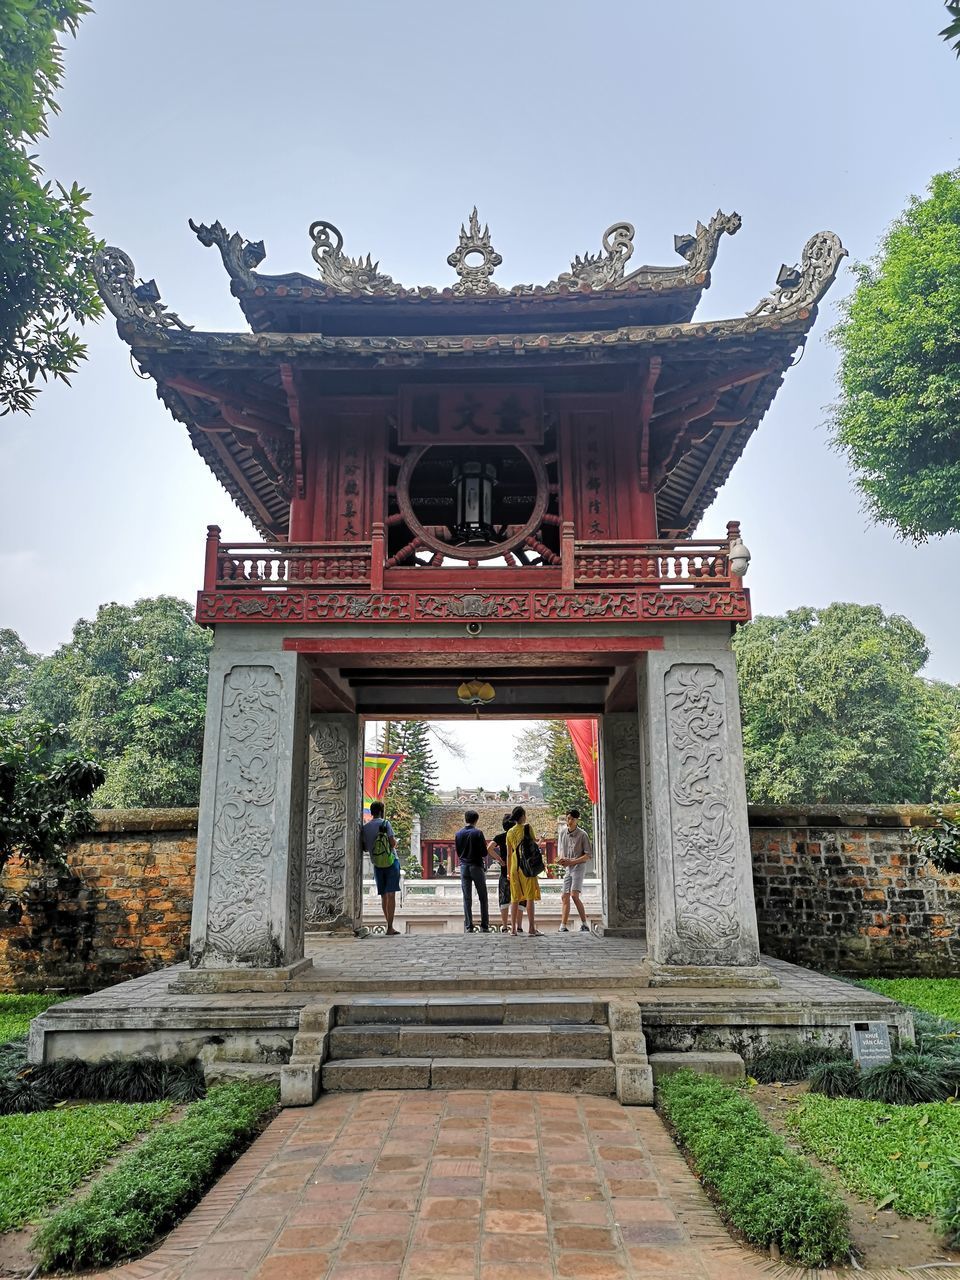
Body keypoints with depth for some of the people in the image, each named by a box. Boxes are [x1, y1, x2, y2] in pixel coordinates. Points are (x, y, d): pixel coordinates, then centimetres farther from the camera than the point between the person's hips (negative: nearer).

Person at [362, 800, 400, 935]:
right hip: (391, 861, -4)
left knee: (384, 896, 11)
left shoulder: (364, 827, 7)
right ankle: (390, 928, -10)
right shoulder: (385, 823, -7)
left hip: (377, 864, 4)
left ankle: (390, 926, 14)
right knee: (391, 895, -5)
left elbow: (365, 848, 10)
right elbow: (393, 842, -14)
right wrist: (394, 843, 8)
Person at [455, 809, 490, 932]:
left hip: (464, 867, 3)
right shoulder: (478, 833, -10)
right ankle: (484, 926, 5)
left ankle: (468, 927, 3)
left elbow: (458, 852, 10)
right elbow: (484, 853, -8)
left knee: (467, 898, 6)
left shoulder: (458, 834, 3)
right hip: (477, 867, -3)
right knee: (483, 898, 6)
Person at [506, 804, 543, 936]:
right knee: (530, 897, -2)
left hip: (514, 866, 5)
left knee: (515, 898, 8)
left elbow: (508, 854, 10)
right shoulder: (527, 828, -6)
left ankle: (513, 928, 9)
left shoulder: (510, 832, 8)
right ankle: (531, 928, -5)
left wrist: (508, 871, 16)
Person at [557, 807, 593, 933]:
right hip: (567, 869, 6)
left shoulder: (582, 834, -8)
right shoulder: (563, 833, 9)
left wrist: (572, 861, -16)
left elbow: (588, 855, -8)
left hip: (578, 867, -6)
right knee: (564, 897, 3)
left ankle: (584, 924, -10)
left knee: (574, 895, -18)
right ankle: (563, 926, 8)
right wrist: (561, 859, -3)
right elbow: (560, 851, 20)